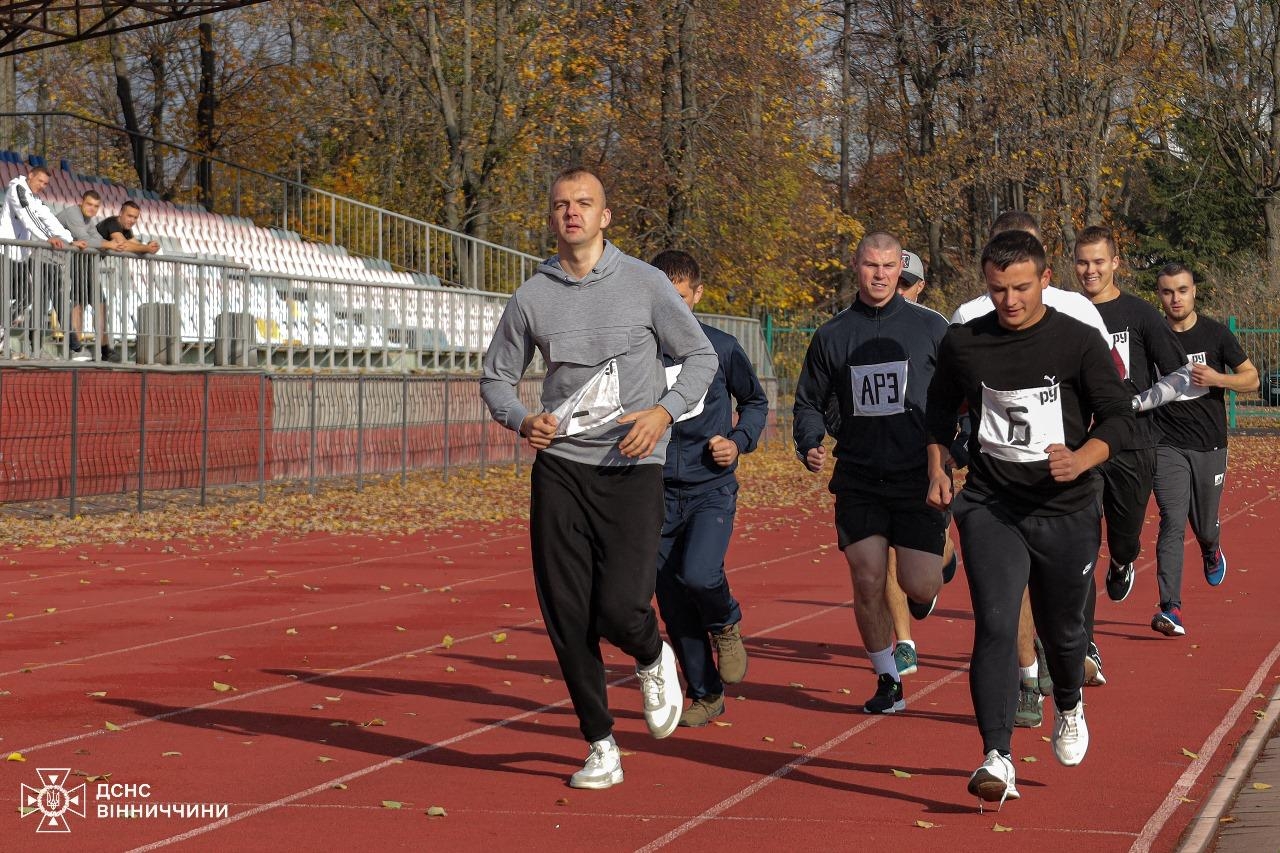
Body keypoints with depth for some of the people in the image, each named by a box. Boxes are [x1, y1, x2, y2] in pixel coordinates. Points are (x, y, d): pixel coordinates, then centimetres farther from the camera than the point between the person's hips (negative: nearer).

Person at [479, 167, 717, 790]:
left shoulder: (644, 284, 0)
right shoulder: (531, 298, 5)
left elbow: (701, 356, 7)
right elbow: (497, 376, 15)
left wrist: (664, 412, -10)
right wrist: (522, 420, -6)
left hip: (632, 468, -2)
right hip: (559, 468, 2)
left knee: (620, 606, -15)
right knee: (567, 616, 0)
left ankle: (653, 661, 22)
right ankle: (600, 745, 14)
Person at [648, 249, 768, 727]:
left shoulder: (721, 347, 0)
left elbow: (755, 401, 15)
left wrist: (740, 441, -2)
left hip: (712, 490, -2)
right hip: (659, 493, 2)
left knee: (698, 574, -24)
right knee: (673, 605, 4)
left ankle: (726, 623, 10)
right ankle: (706, 695, 20)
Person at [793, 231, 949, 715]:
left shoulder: (931, 328, 2)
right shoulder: (832, 335, 8)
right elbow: (809, 400, 17)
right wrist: (809, 444, -1)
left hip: (919, 479, -2)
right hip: (858, 481, 2)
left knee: (919, 588, -8)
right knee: (867, 583, -4)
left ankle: (937, 563, 31)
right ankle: (888, 681, 13)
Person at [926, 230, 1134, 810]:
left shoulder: (1078, 342, -6)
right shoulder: (962, 344, 1)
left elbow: (1119, 416, -5)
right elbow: (940, 408, 18)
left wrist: (1080, 460, -22)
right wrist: (937, 471, 7)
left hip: (1065, 509, 0)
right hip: (989, 507, 0)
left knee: (1061, 627, 14)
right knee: (995, 626, -15)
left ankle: (1069, 706, 48)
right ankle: (997, 761, -18)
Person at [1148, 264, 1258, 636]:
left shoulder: (1216, 334, -1)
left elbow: (1251, 379, 4)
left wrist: (1219, 379, -15)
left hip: (1210, 445, 1)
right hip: (1167, 447, -1)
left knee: (1204, 527, 11)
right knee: (1172, 522, -14)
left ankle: (1212, 550, 49)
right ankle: (1170, 608, -16)